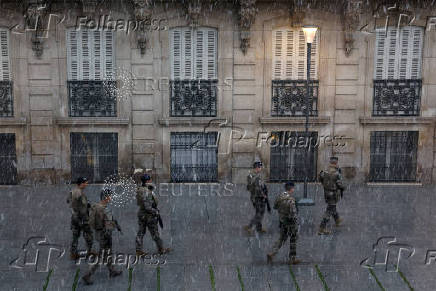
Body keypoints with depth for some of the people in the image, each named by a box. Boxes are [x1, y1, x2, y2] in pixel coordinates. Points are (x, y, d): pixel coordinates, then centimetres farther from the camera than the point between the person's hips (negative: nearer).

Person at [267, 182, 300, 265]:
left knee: (282, 238, 18)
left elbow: (275, 206, 10)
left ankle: (272, 253, 4)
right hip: (291, 221, -6)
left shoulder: (280, 197, -4)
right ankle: (292, 258, 20)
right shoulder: (291, 199, -25)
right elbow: (293, 212, -30)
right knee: (293, 239, 11)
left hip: (282, 221, 6)